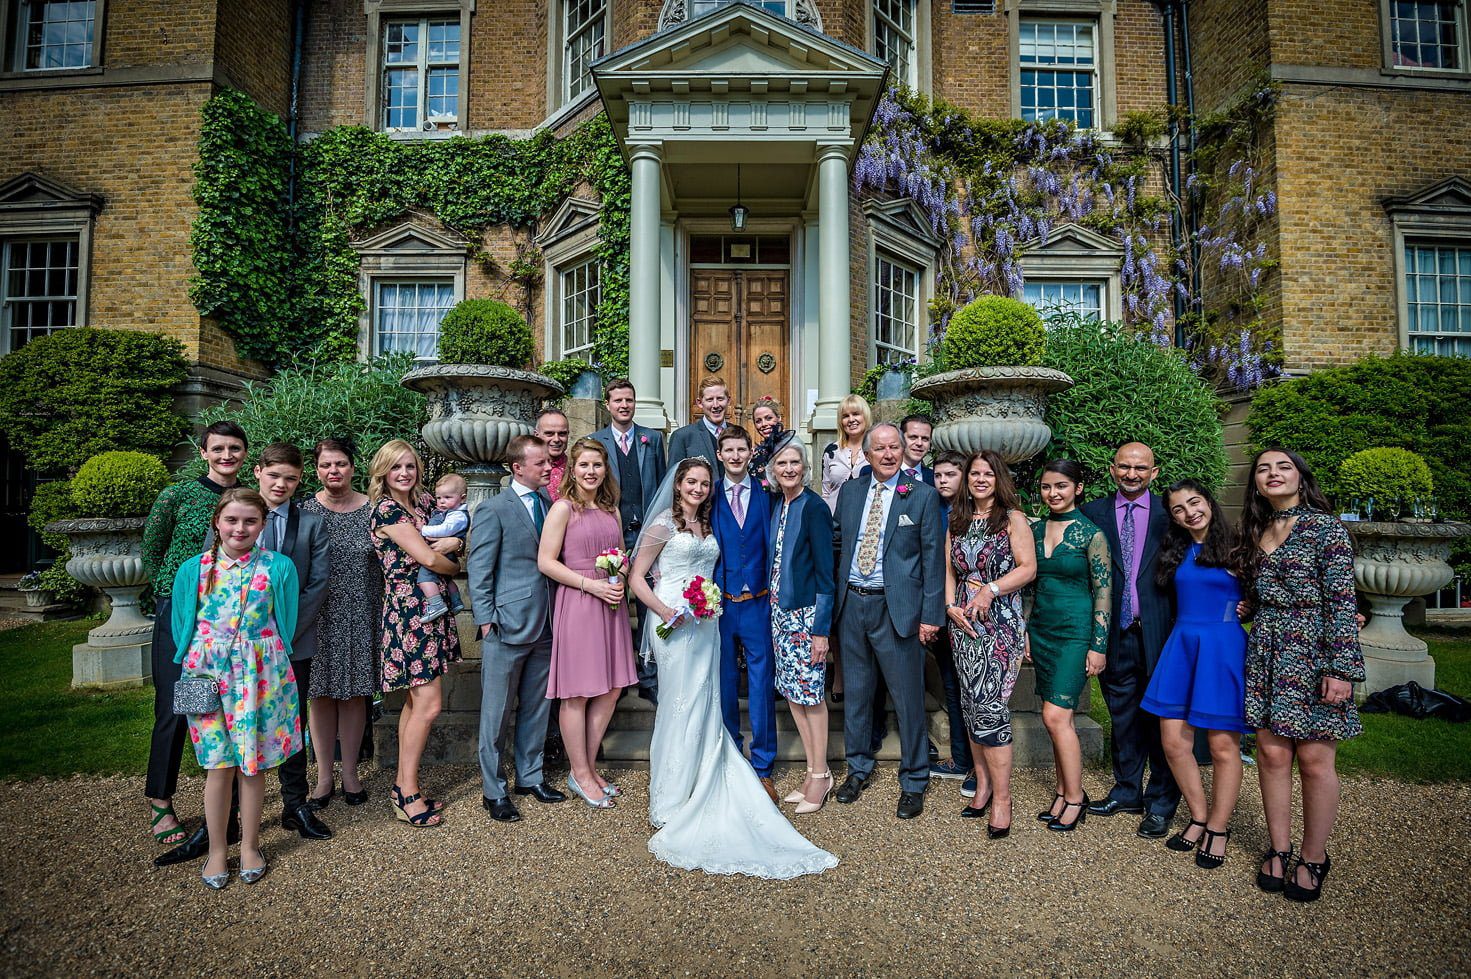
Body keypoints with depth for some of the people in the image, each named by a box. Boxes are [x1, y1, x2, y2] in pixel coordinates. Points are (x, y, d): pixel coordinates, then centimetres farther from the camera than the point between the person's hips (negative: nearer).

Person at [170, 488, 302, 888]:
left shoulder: (279, 567, -2)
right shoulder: (194, 569, 2)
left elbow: (286, 622, 4)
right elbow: (181, 625, 10)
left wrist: (269, 665, 3)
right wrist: (192, 667, 4)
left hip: (261, 674, -1)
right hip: (209, 674, 1)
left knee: (253, 763, 7)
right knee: (218, 765, 5)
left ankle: (250, 846, 25)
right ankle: (217, 850, 23)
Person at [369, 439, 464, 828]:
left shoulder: (423, 502, 12)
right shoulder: (386, 509, -11)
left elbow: (458, 528, 17)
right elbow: (427, 557, -16)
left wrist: (454, 541, -6)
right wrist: (455, 567, 3)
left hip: (432, 606, 8)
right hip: (408, 610, -8)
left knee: (416, 700, 12)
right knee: (428, 704, -8)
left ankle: (404, 785, 21)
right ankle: (408, 793, 5)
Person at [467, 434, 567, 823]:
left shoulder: (550, 502, 8)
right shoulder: (494, 509, -9)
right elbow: (479, 570, -8)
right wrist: (486, 620, -11)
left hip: (545, 626, 6)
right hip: (507, 626, -6)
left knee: (537, 707, 17)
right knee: (497, 711, 6)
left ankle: (530, 776, 33)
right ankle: (493, 790, 21)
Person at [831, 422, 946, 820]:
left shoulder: (923, 495, -3)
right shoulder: (850, 491, 9)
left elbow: (933, 558, -4)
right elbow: (839, 544, 11)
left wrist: (930, 615, -9)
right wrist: (836, 598, 4)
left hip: (896, 608, -4)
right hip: (851, 604, 4)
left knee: (908, 697, 4)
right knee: (856, 691, 15)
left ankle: (913, 782, 21)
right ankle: (858, 769, 32)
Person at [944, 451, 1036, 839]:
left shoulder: (1012, 518, 0)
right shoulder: (957, 521, 14)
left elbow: (1028, 567, -7)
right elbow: (949, 570, 13)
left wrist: (990, 590, -18)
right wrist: (951, 606, -2)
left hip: (1000, 622, -5)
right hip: (963, 622, 5)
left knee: (988, 705, -10)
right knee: (971, 705, 8)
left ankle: (1001, 797, 0)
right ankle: (983, 785, 20)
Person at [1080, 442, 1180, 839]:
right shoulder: (1093, 512, 4)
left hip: (1159, 631, -1)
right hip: (1114, 631, 2)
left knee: (1161, 716, 7)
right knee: (1123, 716, 13)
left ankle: (1161, 803, 21)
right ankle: (1127, 791, 28)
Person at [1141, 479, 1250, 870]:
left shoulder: (1235, 549, -2)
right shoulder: (1177, 553, 11)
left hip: (1223, 648, -5)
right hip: (1181, 645, 5)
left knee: (1223, 745, 3)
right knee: (1173, 741, 4)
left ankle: (1218, 828, 19)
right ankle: (1198, 818, 24)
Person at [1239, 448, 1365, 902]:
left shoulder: (1325, 527, -5)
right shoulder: (1258, 533, 12)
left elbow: (1342, 601, -10)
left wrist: (1341, 669, -15)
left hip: (1312, 652, -5)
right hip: (1267, 654, 5)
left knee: (1314, 759, 0)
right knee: (1272, 752, 4)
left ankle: (1313, 858, 16)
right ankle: (1279, 850, 17)